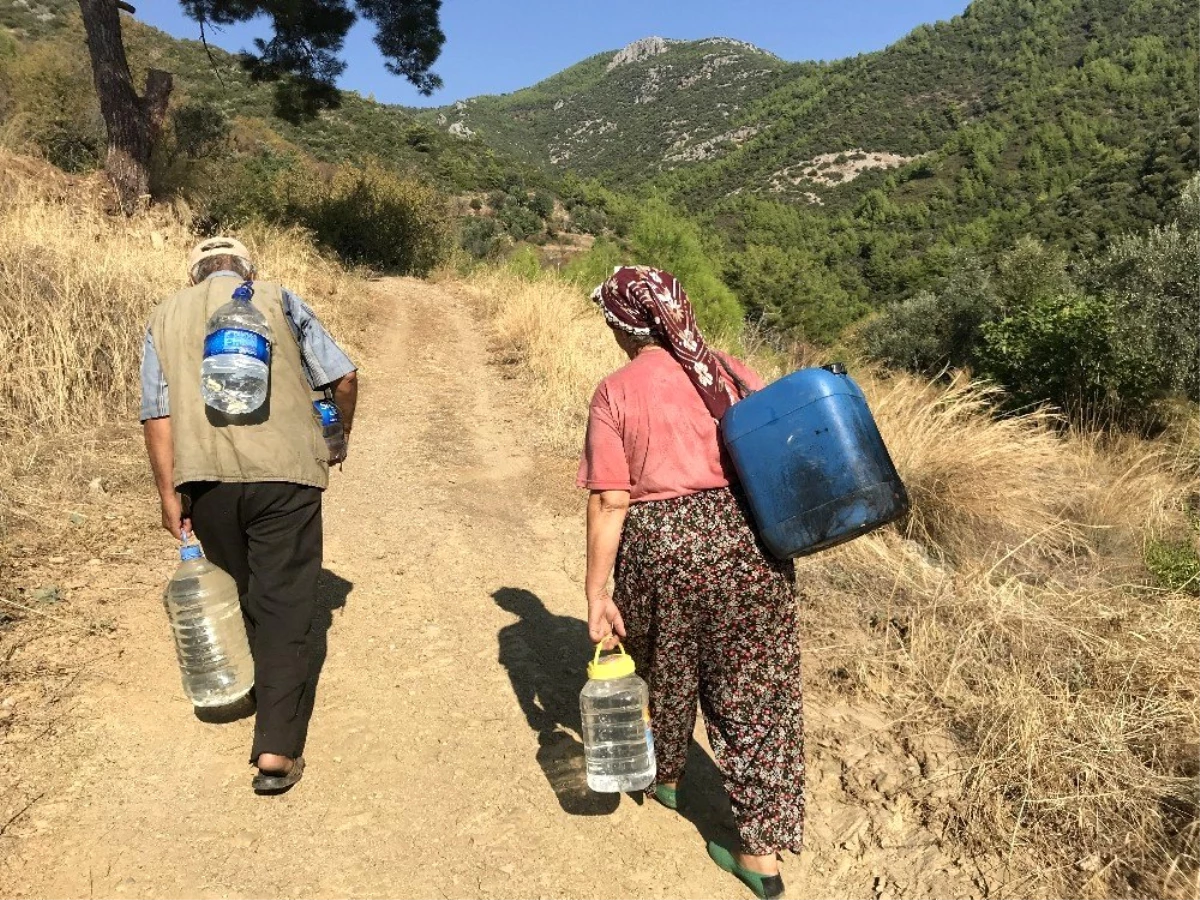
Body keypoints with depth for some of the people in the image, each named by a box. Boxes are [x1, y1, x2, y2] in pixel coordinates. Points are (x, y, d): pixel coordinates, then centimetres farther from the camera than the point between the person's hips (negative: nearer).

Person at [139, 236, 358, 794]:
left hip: (205, 477, 3)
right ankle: (277, 749, -2)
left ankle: (262, 688, 43)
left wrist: (169, 496, 7)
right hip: (284, 472, -3)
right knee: (283, 604, 1)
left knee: (239, 594, 23)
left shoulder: (165, 316, 15)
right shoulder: (277, 299, 8)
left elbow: (156, 414, 6)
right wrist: (340, 437, 20)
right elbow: (342, 377, 3)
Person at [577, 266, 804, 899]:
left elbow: (610, 502, -9)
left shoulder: (616, 393, -6)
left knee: (666, 668, 24)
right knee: (753, 689, 12)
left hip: (661, 548, -2)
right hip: (748, 541, 2)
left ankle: (664, 777, 51)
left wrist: (597, 594, -6)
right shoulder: (732, 373, 4)